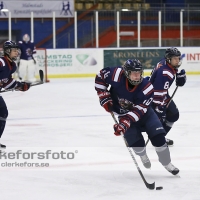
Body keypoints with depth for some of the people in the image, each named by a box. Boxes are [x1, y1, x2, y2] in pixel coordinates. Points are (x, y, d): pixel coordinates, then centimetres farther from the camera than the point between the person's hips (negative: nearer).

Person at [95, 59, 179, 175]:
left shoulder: (147, 88, -29)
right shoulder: (117, 76, -29)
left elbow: (138, 111, -31)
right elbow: (100, 76, -9)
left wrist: (124, 124, -41)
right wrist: (104, 96, -14)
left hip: (144, 112, 0)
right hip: (123, 112, 0)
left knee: (158, 136, -12)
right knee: (137, 143, -10)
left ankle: (167, 164, 9)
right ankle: (143, 156, 27)